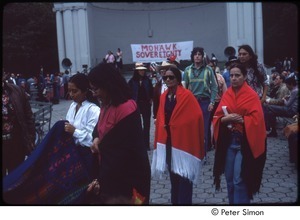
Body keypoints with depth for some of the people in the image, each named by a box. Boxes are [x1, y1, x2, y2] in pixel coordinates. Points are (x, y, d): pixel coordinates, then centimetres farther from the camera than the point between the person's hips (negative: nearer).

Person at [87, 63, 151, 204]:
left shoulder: (126, 109, -23)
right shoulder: (106, 106, 6)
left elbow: (125, 152, -25)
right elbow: (100, 126, 22)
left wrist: (102, 181, -21)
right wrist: (96, 138, -3)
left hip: (127, 177, -8)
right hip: (110, 173, 8)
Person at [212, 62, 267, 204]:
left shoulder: (251, 95, -8)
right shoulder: (226, 94, 6)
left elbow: (256, 120, -14)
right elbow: (217, 117, 4)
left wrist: (240, 119, -18)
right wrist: (226, 119, -14)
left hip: (244, 141, -5)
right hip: (228, 140, 5)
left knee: (239, 180, -6)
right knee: (229, 178, 12)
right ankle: (231, 202, 29)